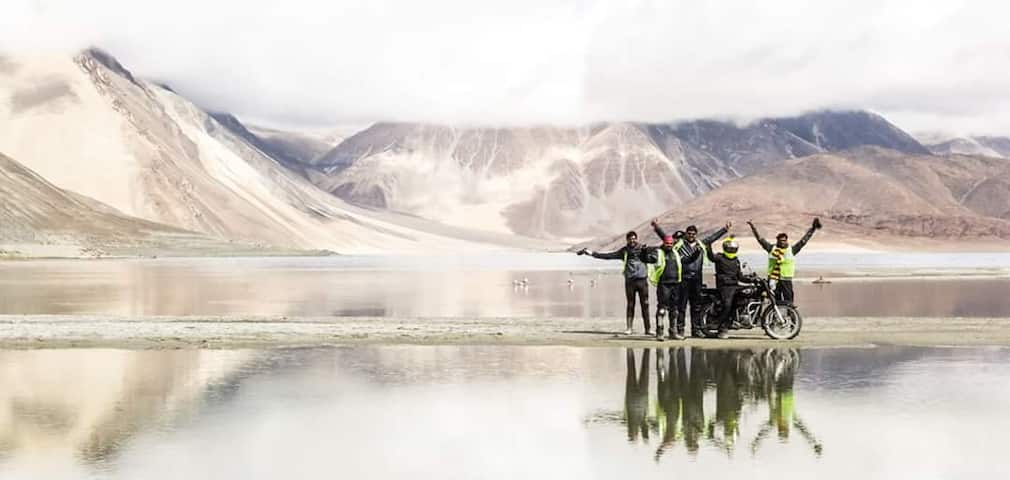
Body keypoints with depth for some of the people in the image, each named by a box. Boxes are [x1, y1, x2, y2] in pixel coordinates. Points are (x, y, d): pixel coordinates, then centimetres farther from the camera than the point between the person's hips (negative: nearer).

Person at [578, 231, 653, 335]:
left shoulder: (643, 249, 5)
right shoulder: (624, 251, 9)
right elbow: (608, 256, 10)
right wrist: (592, 253, 8)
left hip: (642, 280, -1)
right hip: (630, 281, 1)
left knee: (645, 304, -1)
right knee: (630, 304, 4)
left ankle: (648, 328, 2)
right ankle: (629, 328, 7)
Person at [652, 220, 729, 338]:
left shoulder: (701, 244, 17)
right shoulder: (679, 244, 6)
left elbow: (713, 236, 27)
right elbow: (664, 236, 3)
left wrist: (725, 229, 32)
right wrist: (657, 227, -8)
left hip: (696, 279, 4)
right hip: (683, 279, -4)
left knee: (697, 306, 9)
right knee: (681, 306, -4)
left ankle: (696, 330, 15)